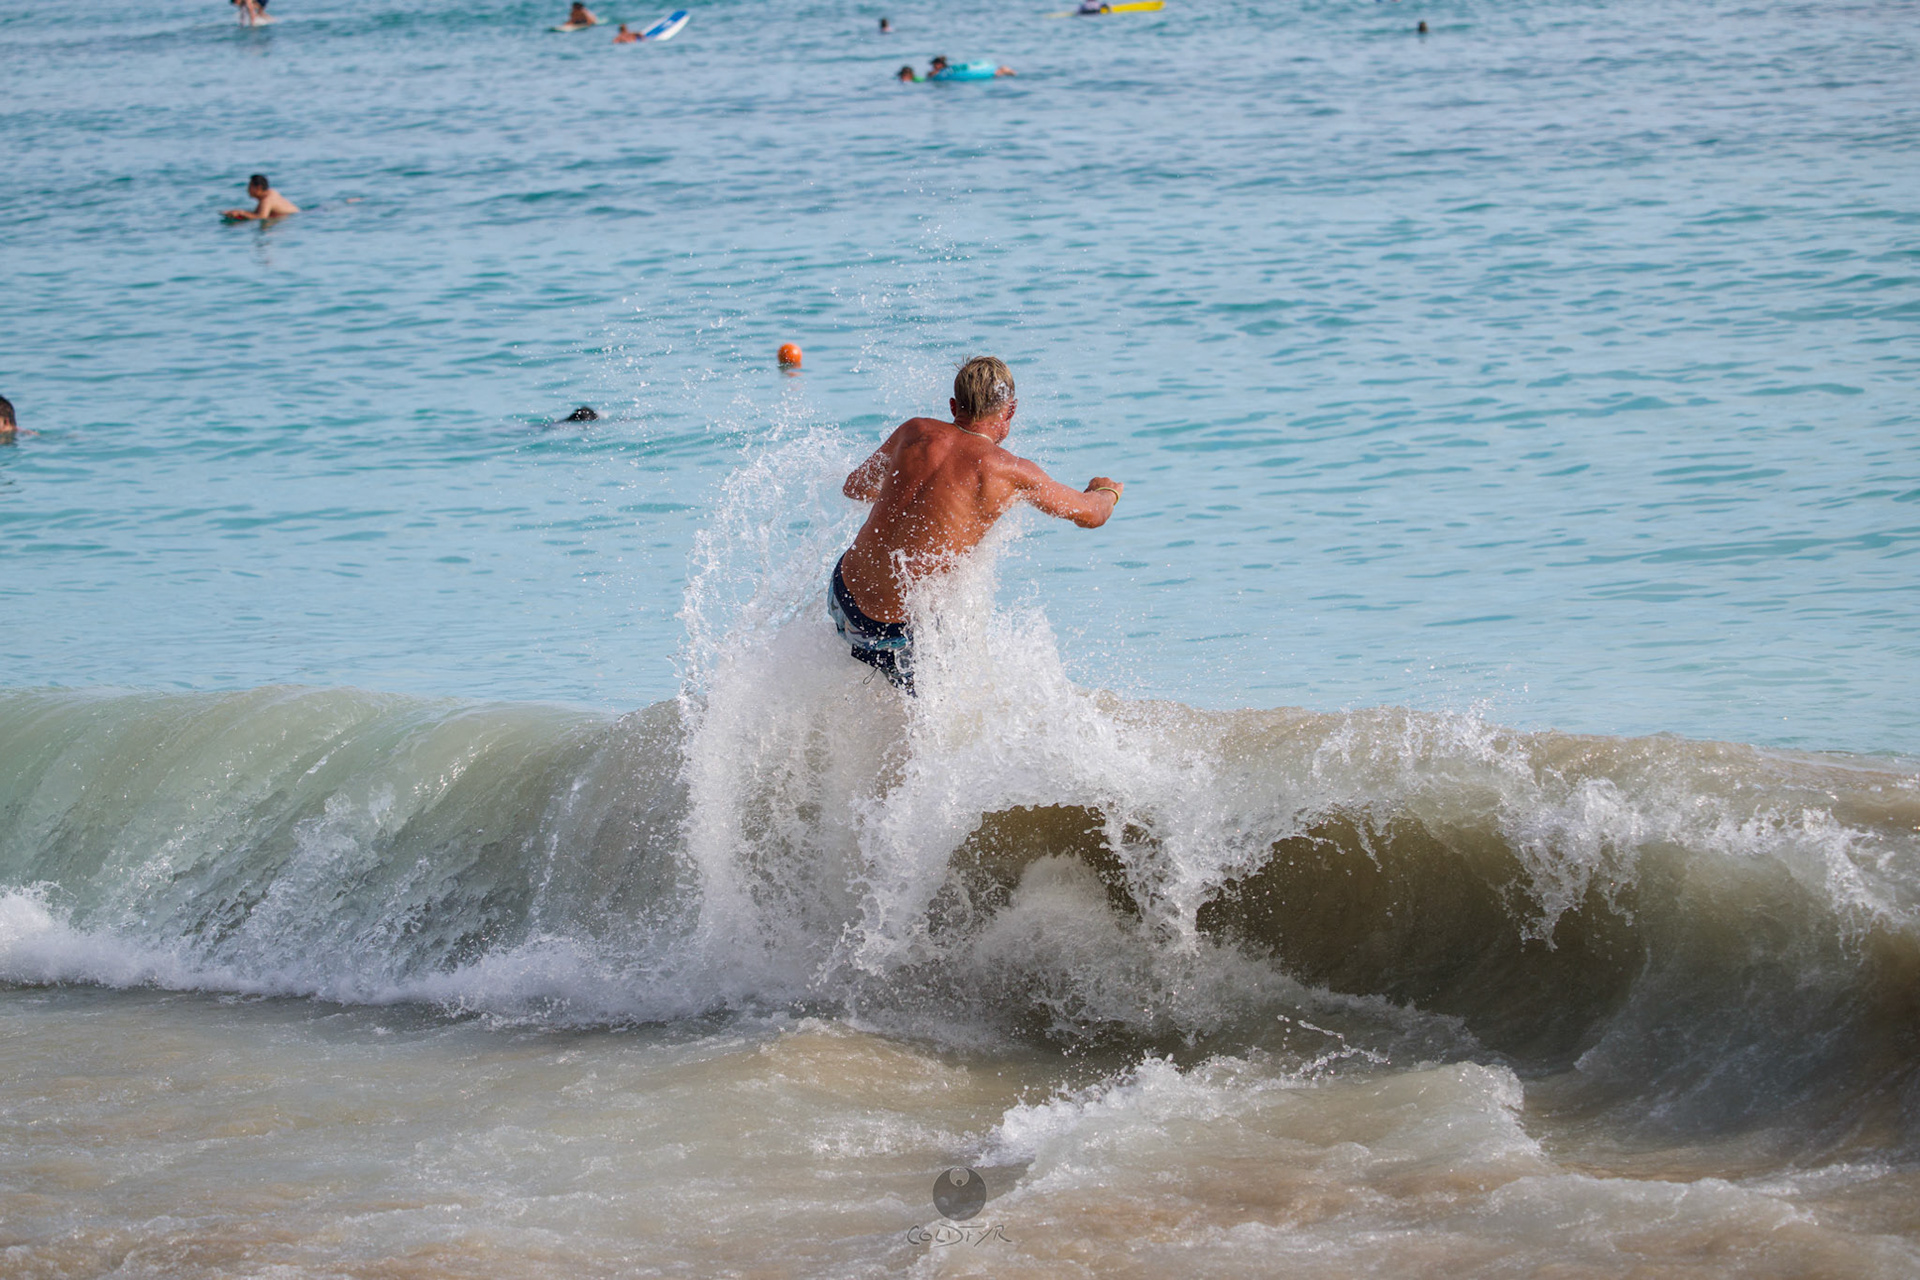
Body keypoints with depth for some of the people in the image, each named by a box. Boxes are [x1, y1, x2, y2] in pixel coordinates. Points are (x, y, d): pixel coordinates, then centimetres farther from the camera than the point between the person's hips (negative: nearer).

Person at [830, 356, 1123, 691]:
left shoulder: (915, 432, 1)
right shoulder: (1013, 474, -11)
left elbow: (855, 488, 18)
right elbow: (1090, 515, 6)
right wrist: (1106, 491, 30)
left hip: (840, 592, 5)